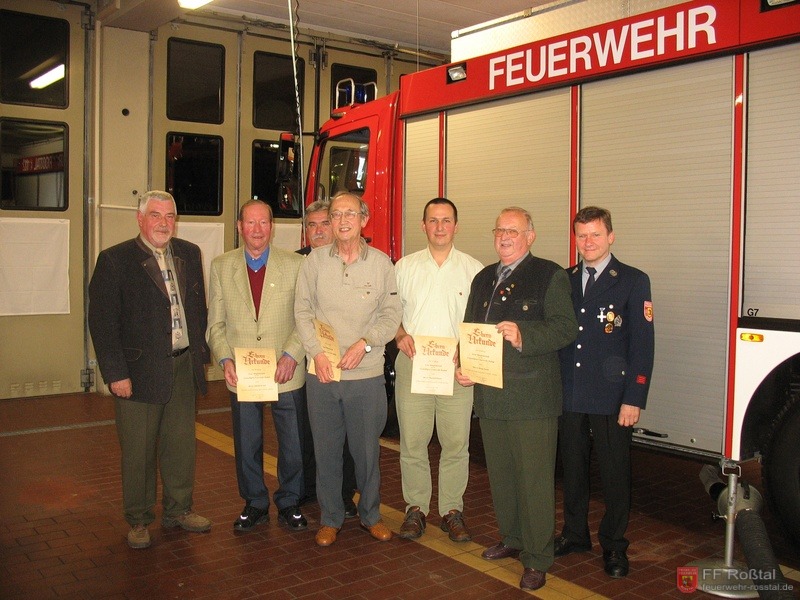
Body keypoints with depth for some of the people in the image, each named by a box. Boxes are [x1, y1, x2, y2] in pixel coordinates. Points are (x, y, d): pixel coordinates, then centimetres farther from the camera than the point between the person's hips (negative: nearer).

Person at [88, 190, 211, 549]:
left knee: (182, 445, 14)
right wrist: (115, 373, -14)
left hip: (184, 368, 5)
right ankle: (138, 520, 24)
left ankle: (178, 509, 32)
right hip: (140, 371, -4)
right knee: (138, 451, 7)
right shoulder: (114, 260, -7)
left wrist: (200, 352, 7)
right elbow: (101, 322, -10)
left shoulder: (189, 254, 8)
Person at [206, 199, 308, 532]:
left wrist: (291, 355, -15)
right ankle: (255, 504, 32)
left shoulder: (294, 264, -1)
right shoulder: (221, 266, 5)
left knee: (292, 444, 9)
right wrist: (225, 360, -8)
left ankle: (289, 504, 30)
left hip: (286, 374, -1)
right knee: (246, 445, 13)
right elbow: (215, 322, 5)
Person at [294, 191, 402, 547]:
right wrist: (316, 351, -9)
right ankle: (330, 518, 26)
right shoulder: (315, 261, 2)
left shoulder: (381, 263, 1)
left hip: (367, 374, 0)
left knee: (367, 449, 8)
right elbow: (302, 310, 2)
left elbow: (392, 314, 1)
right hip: (321, 373, 1)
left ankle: (371, 514, 28)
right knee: (326, 449, 9)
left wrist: (365, 343, -13)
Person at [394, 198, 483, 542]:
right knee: (412, 441, 3)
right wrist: (399, 334, -6)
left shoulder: (474, 270, 7)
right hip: (412, 364, 1)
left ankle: (452, 510, 16)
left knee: (456, 442, 2)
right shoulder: (405, 266, 10)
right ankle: (415, 508, 17)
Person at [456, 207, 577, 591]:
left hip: (532, 397, -6)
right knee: (500, 473, 17)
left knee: (535, 479, 0)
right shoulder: (483, 279, 17)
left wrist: (523, 336, -27)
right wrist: (462, 365, 4)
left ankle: (537, 559, 13)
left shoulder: (549, 275, -4)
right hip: (489, 394, 6)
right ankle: (511, 539, 34)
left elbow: (566, 328, -13)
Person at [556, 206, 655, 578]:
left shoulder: (633, 281, -2)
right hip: (569, 394, 4)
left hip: (611, 398, -3)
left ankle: (614, 546, 23)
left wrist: (634, 399, -11)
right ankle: (574, 534, 31)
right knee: (572, 468, 14)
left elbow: (642, 345, -6)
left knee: (614, 474, 6)